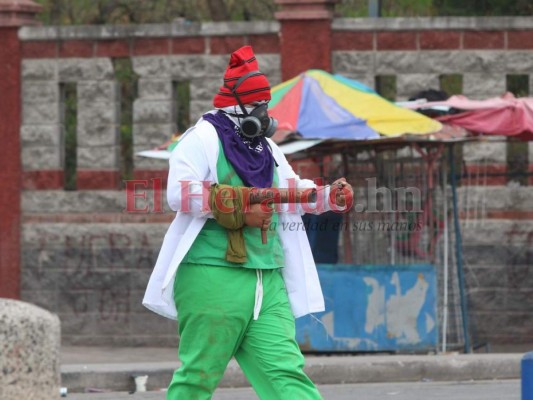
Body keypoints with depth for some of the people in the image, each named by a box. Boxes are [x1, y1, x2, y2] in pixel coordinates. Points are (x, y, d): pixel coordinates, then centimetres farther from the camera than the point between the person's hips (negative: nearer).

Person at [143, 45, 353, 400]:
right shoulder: (203, 138, -4)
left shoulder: (266, 148, 22)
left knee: (285, 370, -3)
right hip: (213, 276, -7)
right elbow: (179, 193, -17)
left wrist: (328, 196, 8)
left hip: (268, 282, 7)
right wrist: (238, 210, -18)